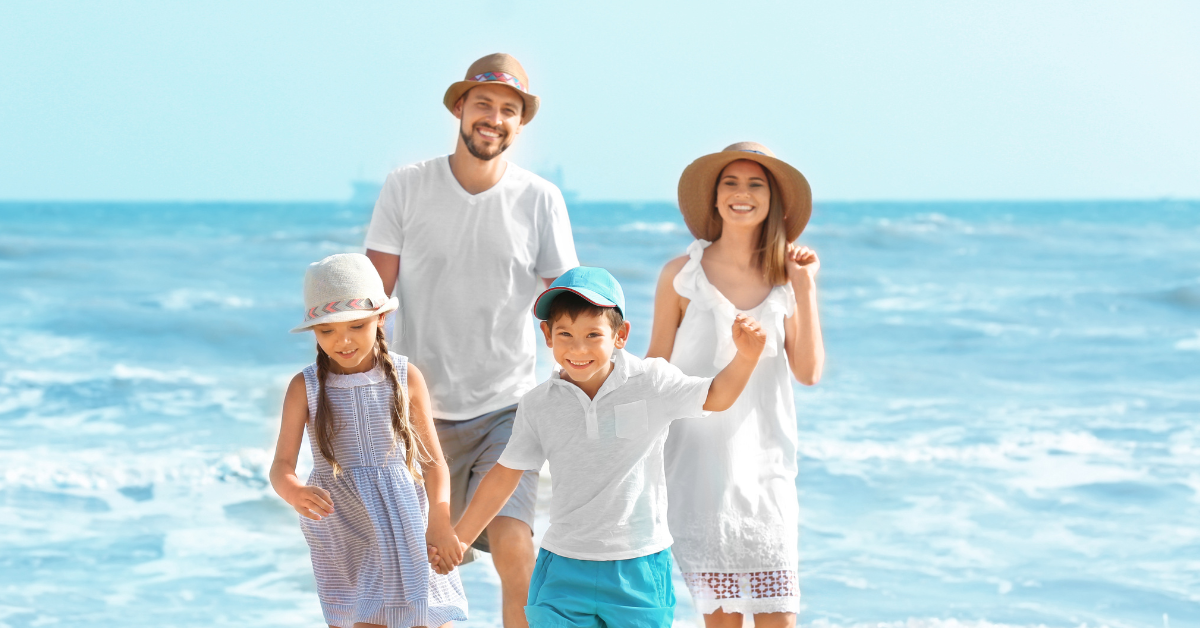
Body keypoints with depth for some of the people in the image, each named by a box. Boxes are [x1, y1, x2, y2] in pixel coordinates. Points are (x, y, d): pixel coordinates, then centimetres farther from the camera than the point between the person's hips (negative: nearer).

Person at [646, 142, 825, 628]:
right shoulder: (683, 275, 0)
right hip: (697, 458, -2)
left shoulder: (785, 279, 7)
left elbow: (809, 372, -1)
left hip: (764, 460, 2)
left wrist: (805, 287, -5)